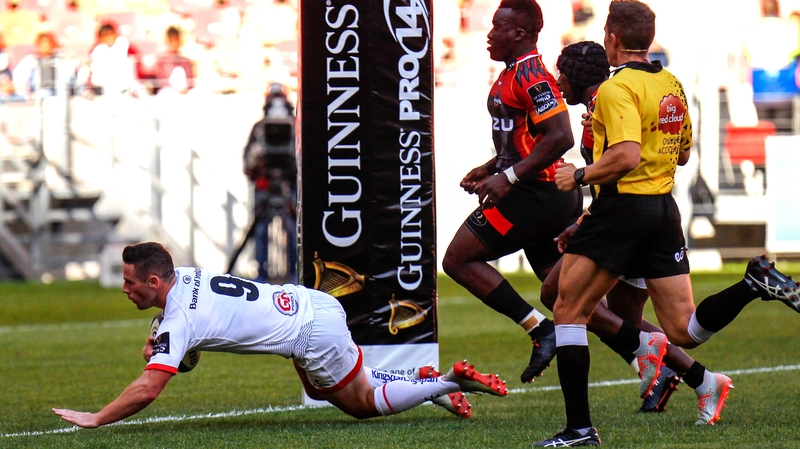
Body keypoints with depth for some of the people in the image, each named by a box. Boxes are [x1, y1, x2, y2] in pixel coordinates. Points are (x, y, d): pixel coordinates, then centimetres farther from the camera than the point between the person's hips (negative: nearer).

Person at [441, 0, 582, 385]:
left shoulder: (530, 75, -16)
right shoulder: (512, 74, 16)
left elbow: (560, 137, -25)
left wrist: (508, 177, -24)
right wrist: (488, 169, 19)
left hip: (533, 196, -10)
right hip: (547, 197, 10)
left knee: (458, 260, -4)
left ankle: (542, 331, -9)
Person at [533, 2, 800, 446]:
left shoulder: (617, 88, -13)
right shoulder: (671, 85, 12)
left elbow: (627, 156, -25)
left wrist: (580, 175, -10)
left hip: (623, 206, -8)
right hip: (664, 209, 8)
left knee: (568, 310, 2)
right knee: (684, 332, 8)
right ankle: (755, 283, -13)